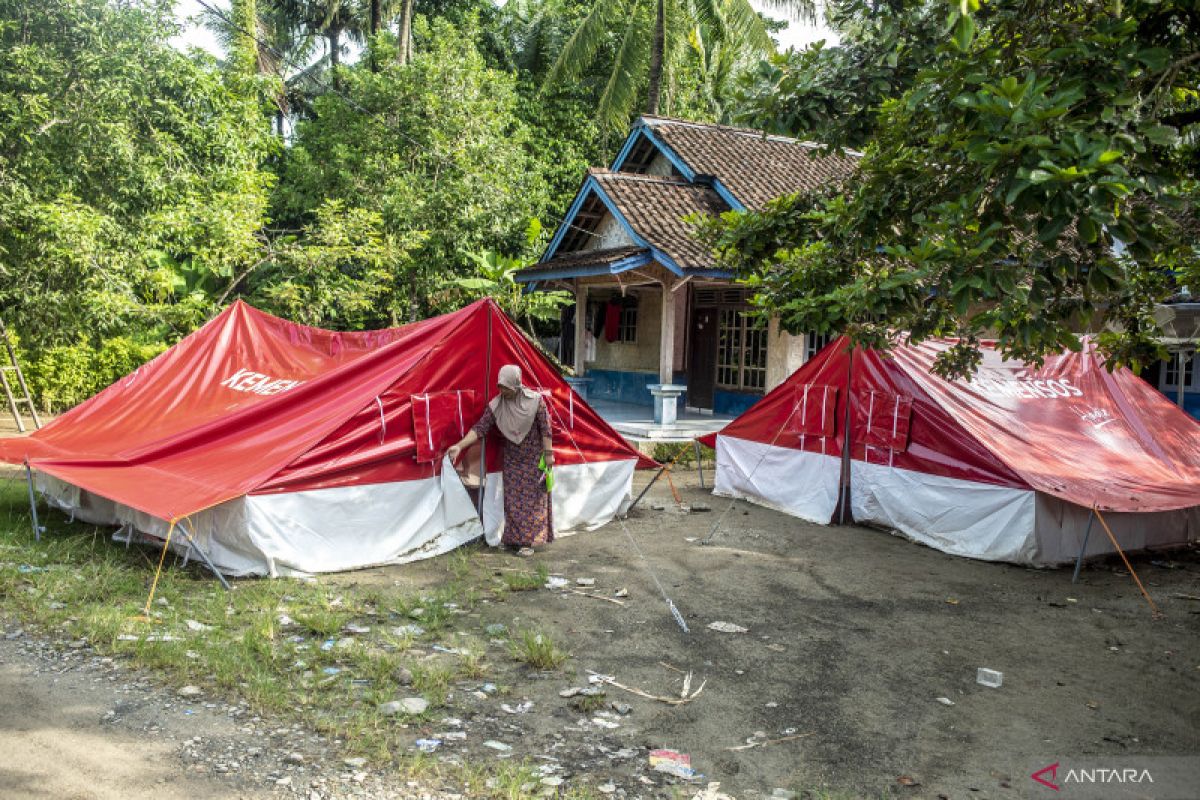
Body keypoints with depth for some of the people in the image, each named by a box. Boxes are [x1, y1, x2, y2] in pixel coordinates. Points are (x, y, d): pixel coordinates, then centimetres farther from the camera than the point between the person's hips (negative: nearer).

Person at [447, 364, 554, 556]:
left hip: (534, 460, -3)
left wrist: (548, 453, -11)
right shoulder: (495, 406, -7)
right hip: (512, 460, 3)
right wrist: (460, 446, -19)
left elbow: (545, 428, -10)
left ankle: (528, 541, 4)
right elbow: (480, 428, -9)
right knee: (513, 500, 3)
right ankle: (515, 538, 13)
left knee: (533, 498, 0)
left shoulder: (535, 400, -13)